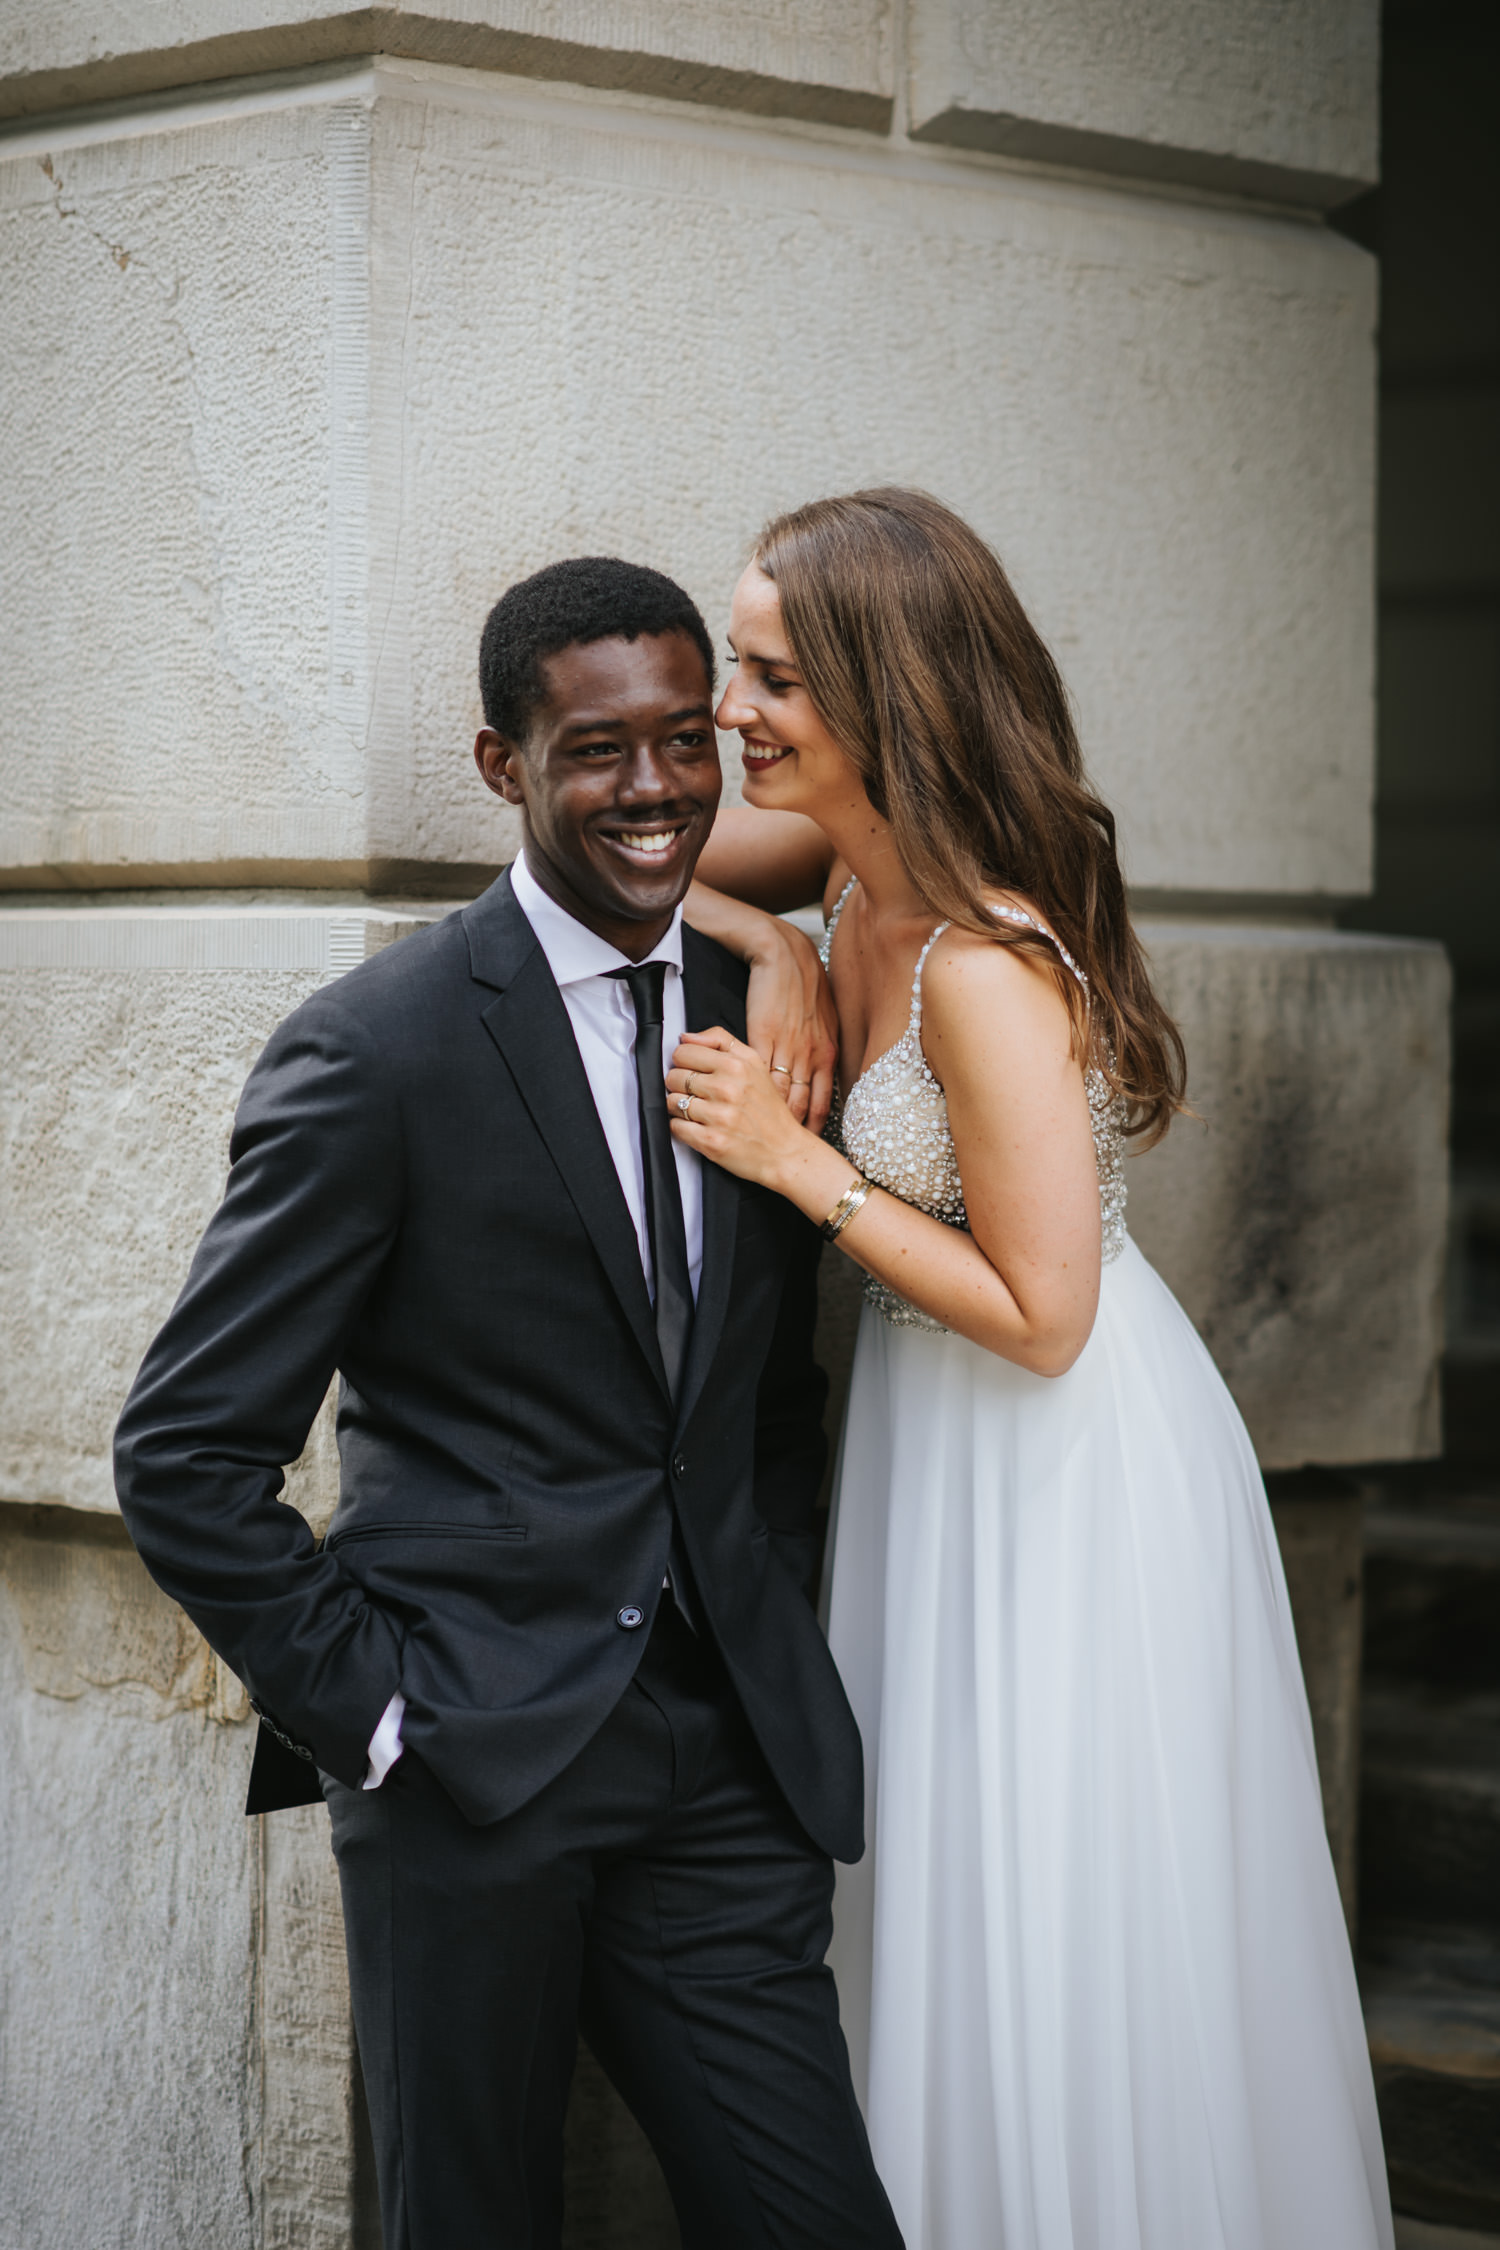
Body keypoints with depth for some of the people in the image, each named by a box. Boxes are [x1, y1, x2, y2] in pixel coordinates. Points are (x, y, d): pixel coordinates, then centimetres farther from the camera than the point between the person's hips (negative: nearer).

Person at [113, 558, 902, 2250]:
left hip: (726, 1758, 4)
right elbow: (185, 1453, -8)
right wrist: (365, 1711, -10)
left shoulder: (762, 1012, 8)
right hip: (471, 1757, -4)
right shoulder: (375, 1052, -9)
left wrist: (766, 1601, 9)